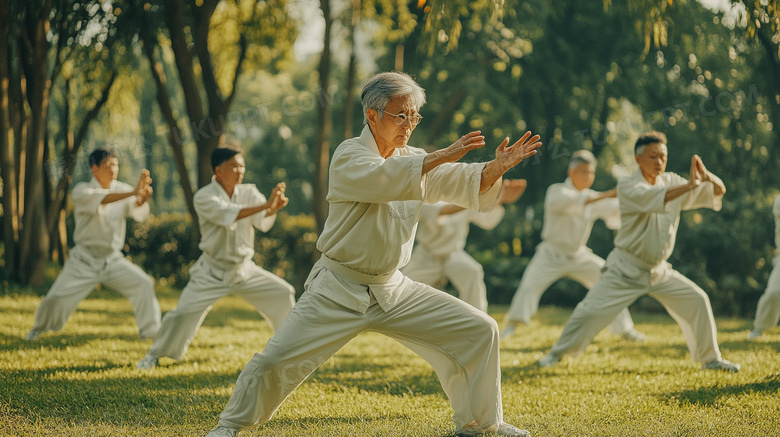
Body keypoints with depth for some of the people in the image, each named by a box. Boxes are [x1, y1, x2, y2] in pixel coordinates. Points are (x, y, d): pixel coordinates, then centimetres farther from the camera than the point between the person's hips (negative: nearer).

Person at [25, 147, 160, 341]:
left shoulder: (123, 190, -1)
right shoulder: (82, 190, -10)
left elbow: (139, 212, -21)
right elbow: (97, 199, -34)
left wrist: (142, 197, -46)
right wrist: (132, 193, -47)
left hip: (113, 259, 2)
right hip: (84, 260, -2)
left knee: (144, 284, -15)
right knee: (56, 298, -7)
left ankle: (150, 331, 0)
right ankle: (40, 328, 24)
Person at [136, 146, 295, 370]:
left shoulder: (248, 192, -3)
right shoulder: (204, 197, -17)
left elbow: (263, 223, -18)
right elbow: (228, 215, -36)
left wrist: (274, 207, -41)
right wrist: (265, 205, -45)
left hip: (244, 269, 5)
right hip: (212, 271, -4)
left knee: (282, 294, 1)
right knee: (185, 312, -14)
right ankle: (155, 355, 8)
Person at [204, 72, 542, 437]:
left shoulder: (416, 160, 8)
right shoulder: (349, 156, -11)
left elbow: (469, 185, -1)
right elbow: (385, 178, -32)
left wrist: (496, 168, -21)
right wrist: (442, 156, -35)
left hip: (393, 290, 6)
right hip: (337, 292, -5)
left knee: (479, 331, 0)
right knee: (277, 359, -14)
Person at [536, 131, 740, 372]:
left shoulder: (672, 182, 1)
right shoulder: (628, 186, -13)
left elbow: (718, 191, 0)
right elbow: (650, 199, -36)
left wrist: (706, 176, -22)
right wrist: (689, 185, -41)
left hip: (658, 269, 5)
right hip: (625, 269, -5)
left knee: (696, 300, -1)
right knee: (591, 310, -10)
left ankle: (710, 358, 14)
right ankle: (557, 353, 10)